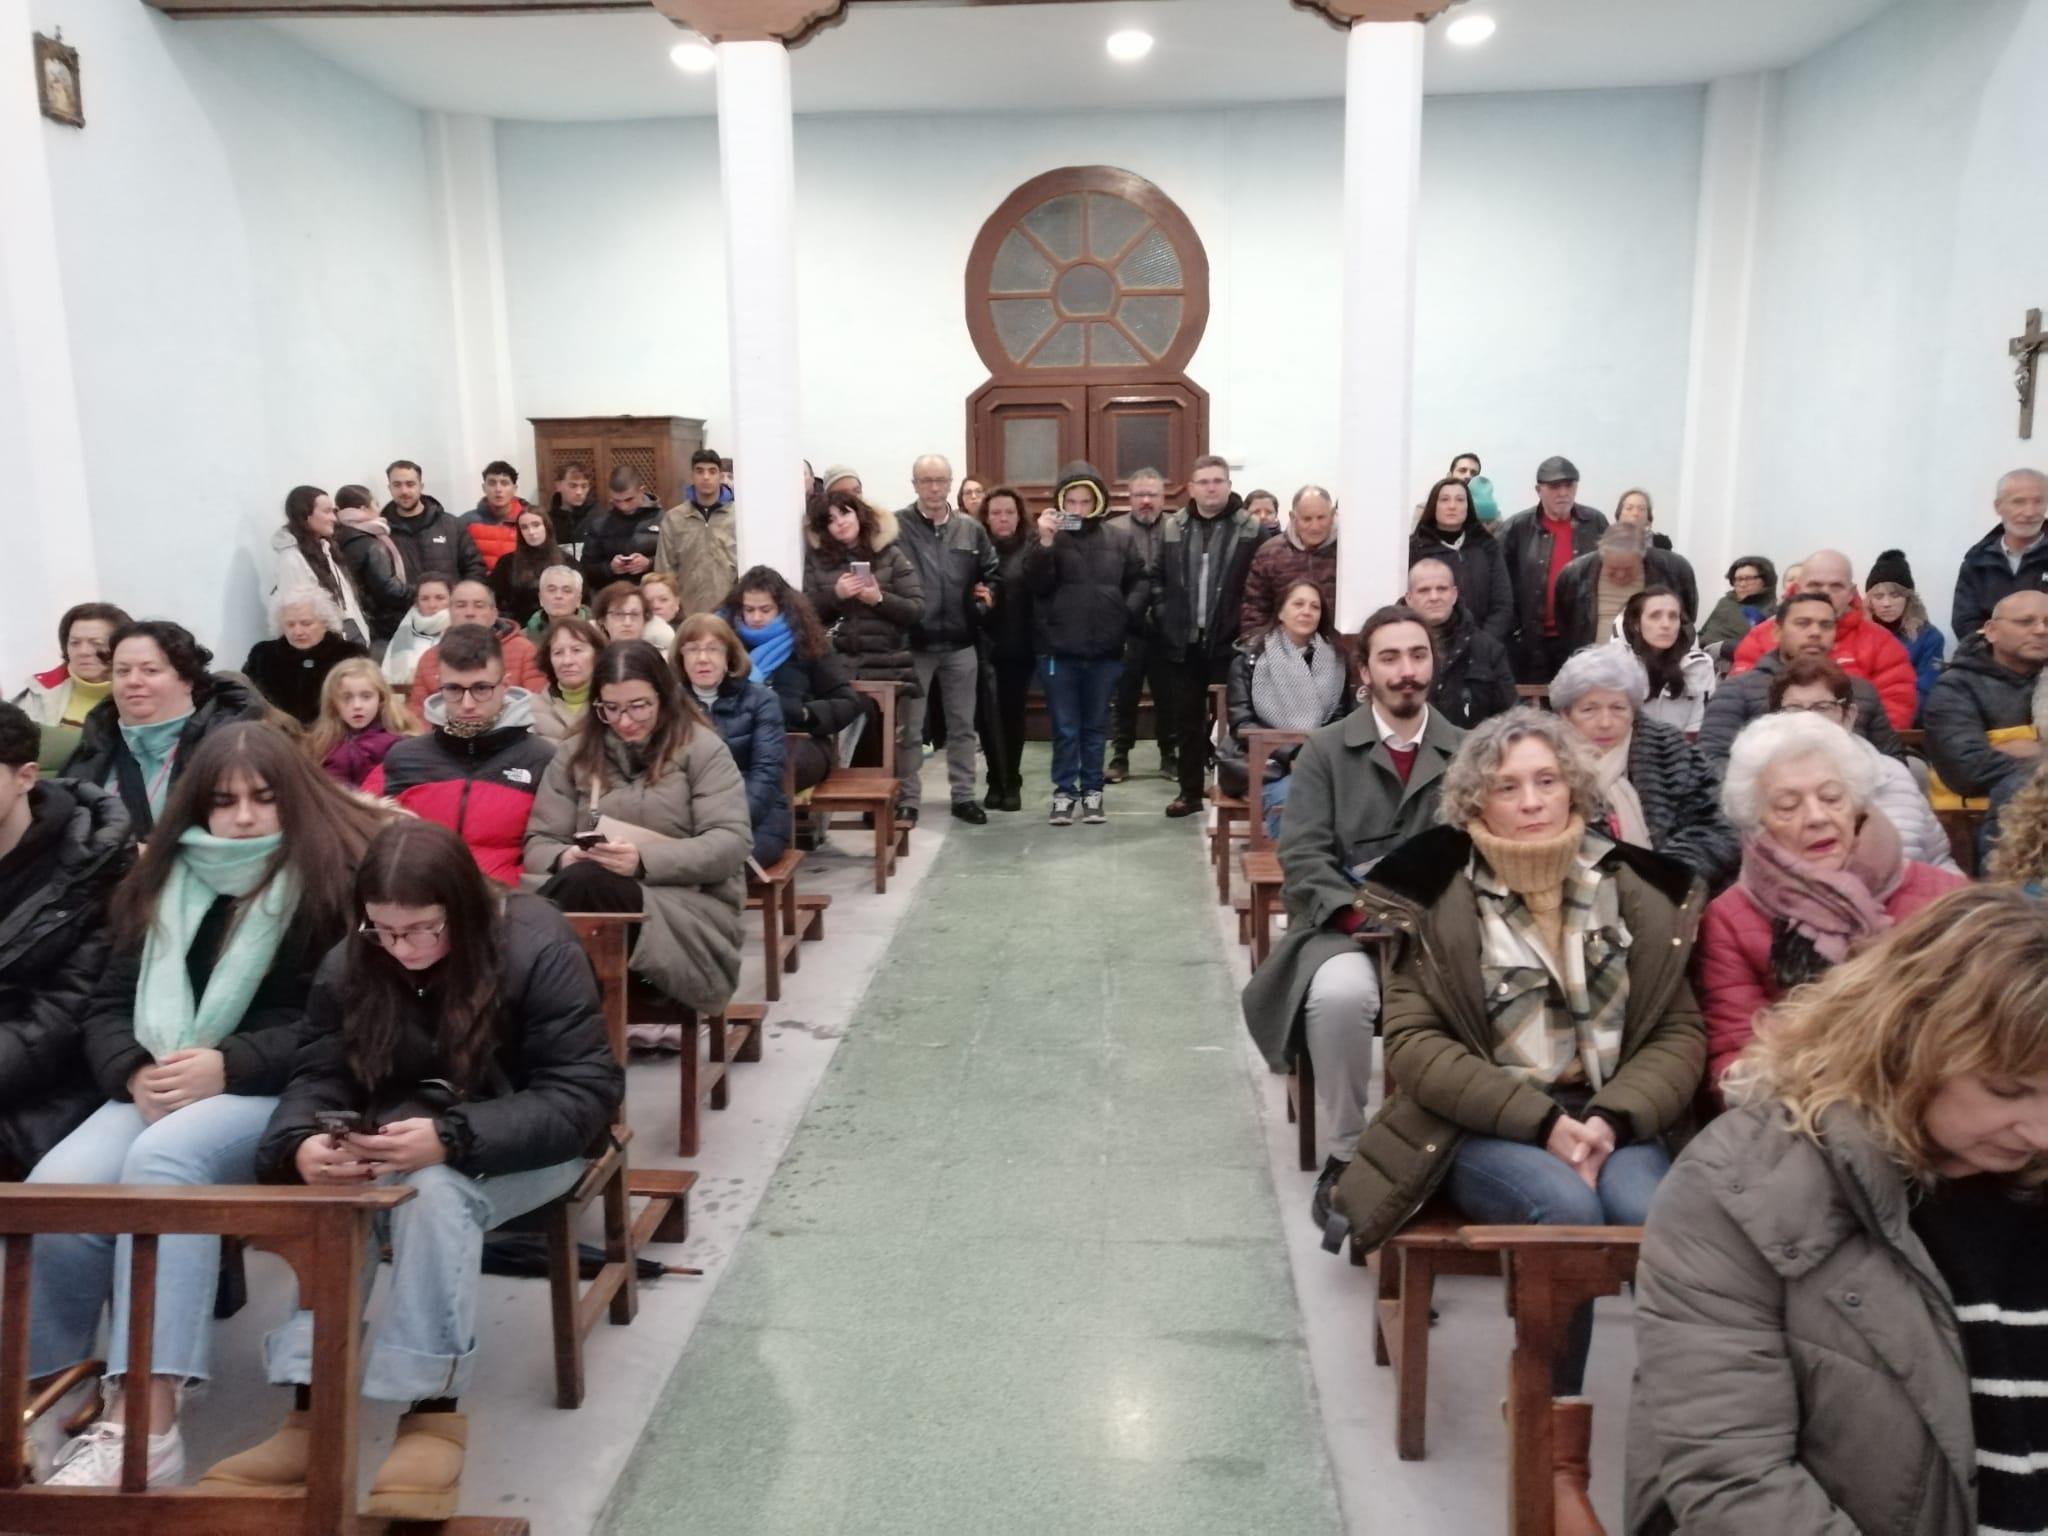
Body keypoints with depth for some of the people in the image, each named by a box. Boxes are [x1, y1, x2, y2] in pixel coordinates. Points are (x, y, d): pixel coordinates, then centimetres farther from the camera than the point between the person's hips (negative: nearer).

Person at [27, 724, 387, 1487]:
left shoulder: (341, 874, 0)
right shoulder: (170, 880, 17)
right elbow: (108, 1005, 14)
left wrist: (229, 1066, -16)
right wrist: (137, 1072, -9)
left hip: (287, 1090, -5)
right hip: (164, 1088, 5)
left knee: (163, 1159, -34)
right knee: (55, 1188, -24)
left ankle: (146, 1426, -35)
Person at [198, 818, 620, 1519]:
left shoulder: (537, 949, -21)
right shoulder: (348, 965, -5)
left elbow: (586, 1095, -25)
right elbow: (317, 1079, -6)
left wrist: (452, 1138, -39)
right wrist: (300, 1145, -32)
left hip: (517, 1148, -4)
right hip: (403, 1141, 5)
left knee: (436, 1191, -34)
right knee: (333, 1191, -27)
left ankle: (433, 1412, -27)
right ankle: (313, 1411, -24)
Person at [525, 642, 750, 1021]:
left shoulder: (702, 748, 2)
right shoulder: (577, 752, 14)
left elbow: (731, 844, -8)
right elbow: (539, 843, 10)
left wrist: (644, 861, -22)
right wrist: (564, 859, -15)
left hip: (693, 905, -3)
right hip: (596, 893, 3)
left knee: (587, 883, -35)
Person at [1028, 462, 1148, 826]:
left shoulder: (1117, 538, 4)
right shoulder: (1048, 535, -2)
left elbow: (1140, 581, 9)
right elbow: (1037, 583, -13)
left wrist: (1129, 612, -8)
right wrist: (1045, 542, -25)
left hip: (1105, 650, 2)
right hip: (1059, 649, -2)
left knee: (1095, 726, 12)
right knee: (1065, 727, 6)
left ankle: (1092, 791, 22)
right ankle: (1064, 793, 15)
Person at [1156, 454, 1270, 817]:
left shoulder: (1253, 529, -3)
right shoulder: (1173, 529, 7)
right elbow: (1158, 582, 11)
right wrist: (1164, 621, 1)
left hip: (1229, 642, -3)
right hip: (1183, 642, 3)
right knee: (1187, 720, 10)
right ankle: (1190, 791, 19)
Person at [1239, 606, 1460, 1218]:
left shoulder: (1467, 753, 12)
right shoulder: (1324, 749, 6)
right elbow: (1301, 858, -3)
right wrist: (1361, 914, -19)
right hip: (1344, 925, -1)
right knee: (1340, 991, -35)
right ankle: (1345, 1154, -12)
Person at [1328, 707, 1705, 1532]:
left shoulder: (1640, 889, 8)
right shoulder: (1433, 892, -1)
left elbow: (1682, 1032, 5)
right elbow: (1412, 1042, -6)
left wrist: (1613, 1117, -14)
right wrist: (1539, 1118, -17)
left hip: (1613, 1120, 2)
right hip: (1483, 1127, -2)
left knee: (1656, 1212, -30)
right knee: (1565, 1207, -32)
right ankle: (1560, 1461, -19)